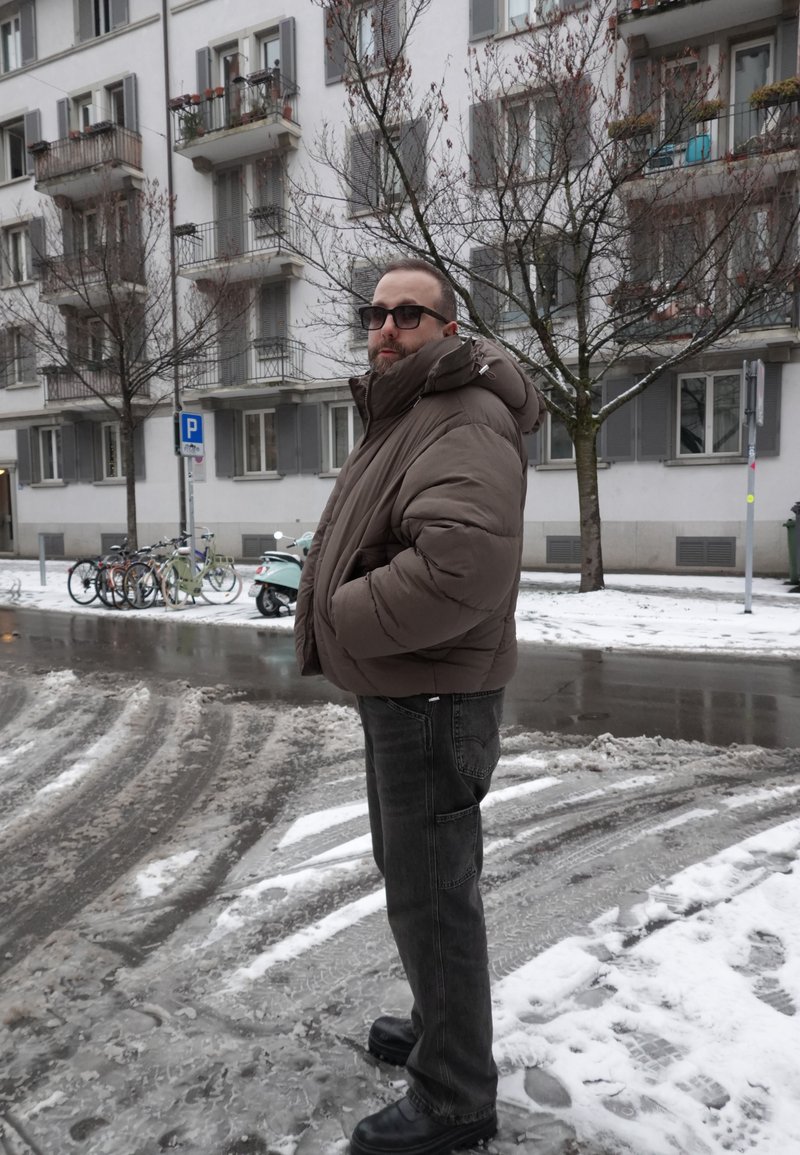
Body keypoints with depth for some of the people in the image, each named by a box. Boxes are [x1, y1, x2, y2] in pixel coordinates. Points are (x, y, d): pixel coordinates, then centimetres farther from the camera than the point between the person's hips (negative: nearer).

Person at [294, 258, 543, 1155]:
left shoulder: (463, 424, -21)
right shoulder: (396, 420, 14)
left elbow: (462, 562, -37)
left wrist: (344, 620, -23)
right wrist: (337, 607, 5)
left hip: (434, 699, -11)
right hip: (397, 690, 11)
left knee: (431, 892, 3)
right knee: (410, 866, 23)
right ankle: (442, 1024, 45)